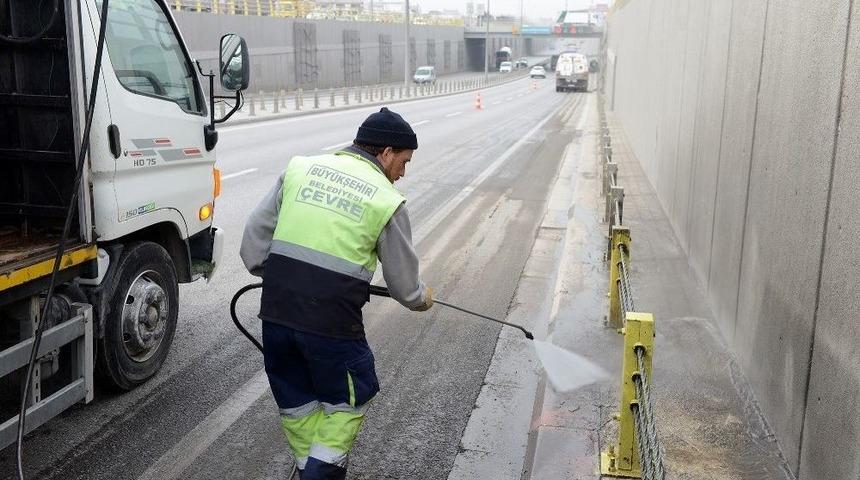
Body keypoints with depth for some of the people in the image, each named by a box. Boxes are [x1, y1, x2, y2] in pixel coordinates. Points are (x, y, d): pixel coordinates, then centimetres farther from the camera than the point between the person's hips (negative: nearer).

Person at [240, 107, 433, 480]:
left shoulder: (300, 168, 8)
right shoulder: (387, 200, -2)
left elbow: (254, 236, 9)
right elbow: (404, 284, 6)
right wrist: (422, 298, 27)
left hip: (275, 313, 5)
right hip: (331, 322, -4)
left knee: (296, 400, 23)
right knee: (347, 399, 20)